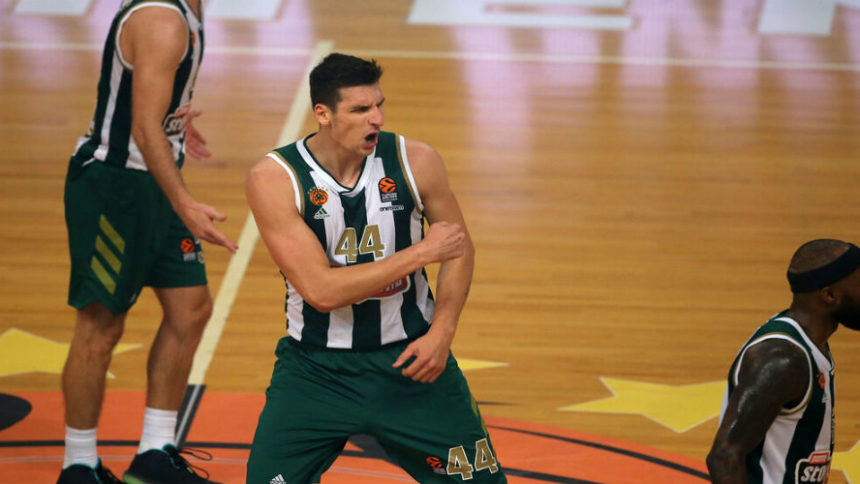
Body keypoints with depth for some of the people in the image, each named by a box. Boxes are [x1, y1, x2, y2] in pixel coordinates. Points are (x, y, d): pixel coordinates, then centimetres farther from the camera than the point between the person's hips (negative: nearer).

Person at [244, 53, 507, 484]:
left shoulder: (414, 162, -9)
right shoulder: (273, 179, -17)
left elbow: (460, 249, 7)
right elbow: (320, 290, -24)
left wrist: (441, 334, -7)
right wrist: (420, 253, -24)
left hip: (410, 356, 2)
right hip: (316, 368, -2)